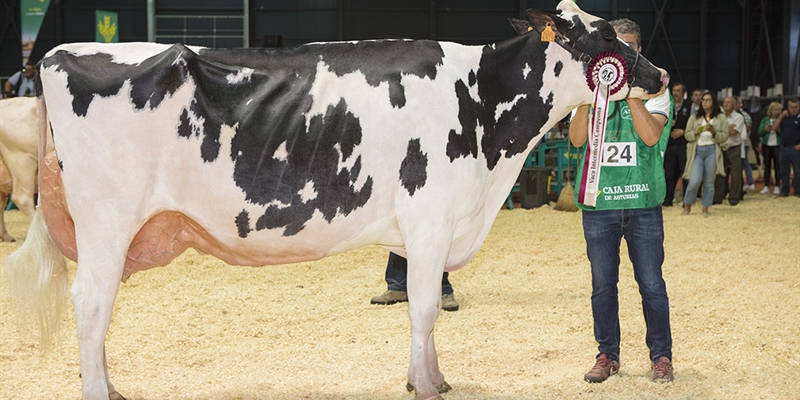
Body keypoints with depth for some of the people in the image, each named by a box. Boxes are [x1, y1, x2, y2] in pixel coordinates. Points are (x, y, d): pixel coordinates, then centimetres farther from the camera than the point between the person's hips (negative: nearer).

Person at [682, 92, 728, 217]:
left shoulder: (721, 118, 9)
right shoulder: (694, 117, 12)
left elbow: (724, 137, 3)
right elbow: (687, 134, 7)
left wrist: (714, 133, -15)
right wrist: (696, 132, -12)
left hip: (712, 151, 0)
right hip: (696, 150, 0)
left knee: (709, 183, 2)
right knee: (694, 181, -10)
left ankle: (705, 209, 11)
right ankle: (687, 206, 8)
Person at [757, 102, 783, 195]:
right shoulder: (765, 120, 7)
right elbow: (760, 133, 5)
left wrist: (777, 130, -22)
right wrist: (765, 129, -13)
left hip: (777, 145, -3)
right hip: (766, 145, 3)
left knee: (777, 166, -1)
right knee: (767, 166, 7)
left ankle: (777, 187, 3)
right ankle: (766, 187, 10)